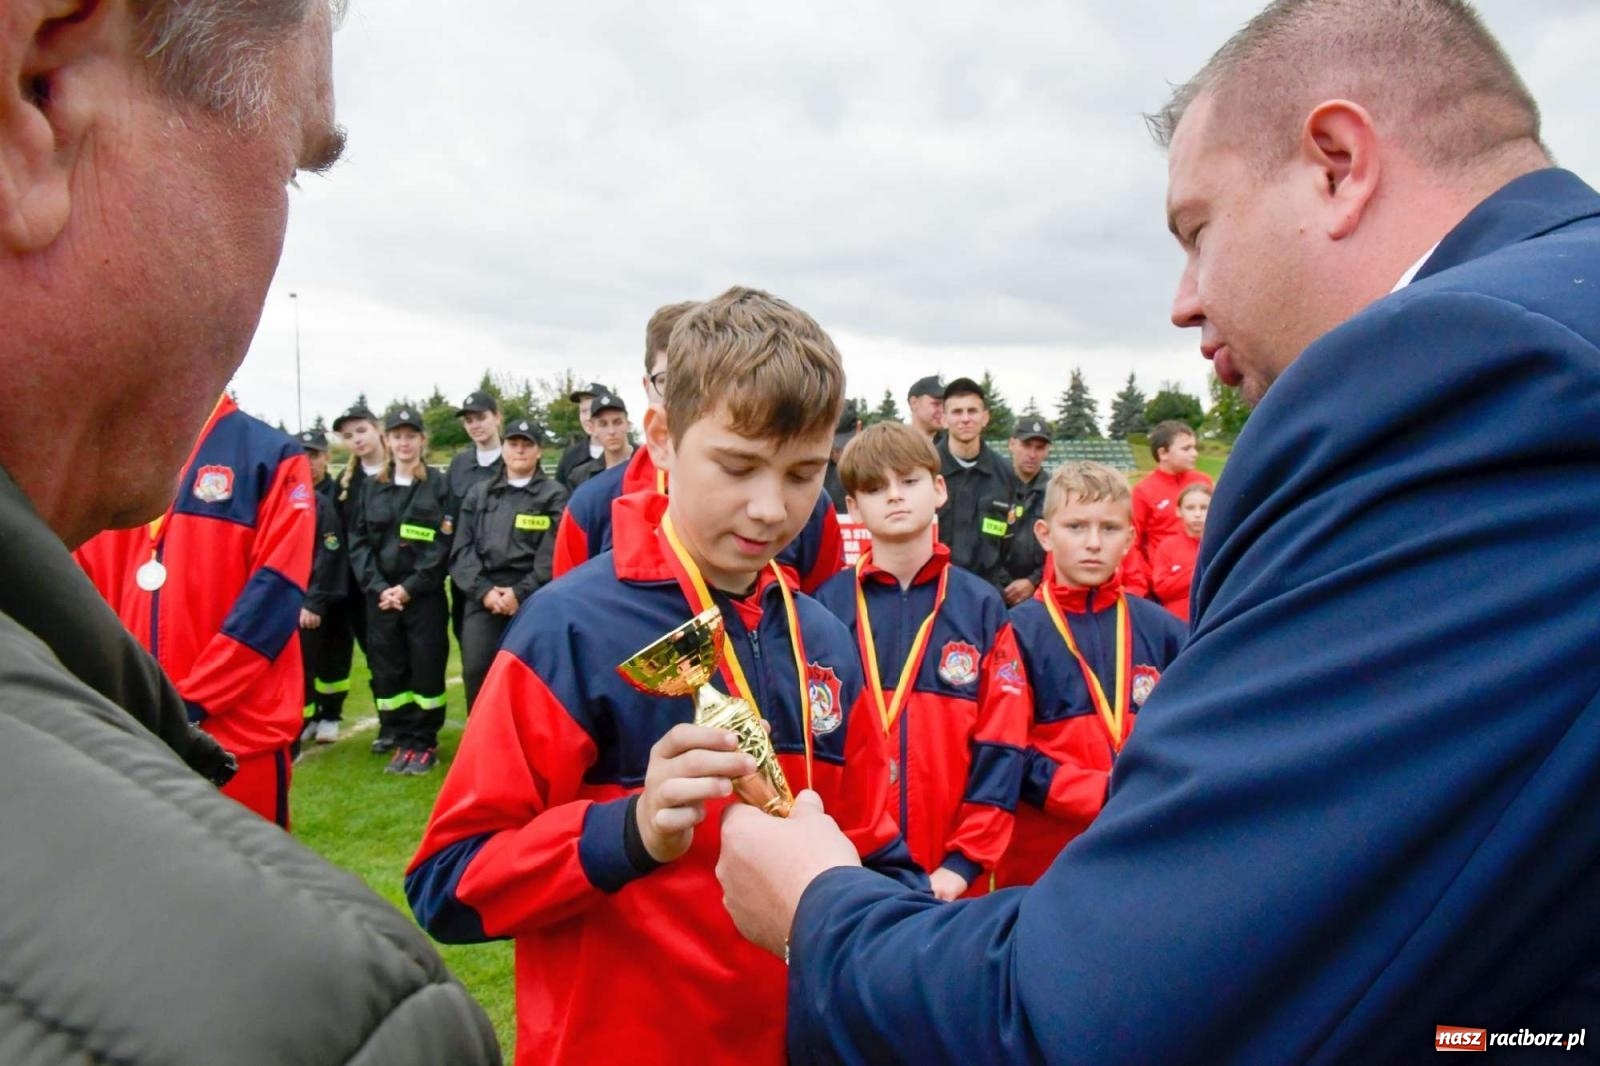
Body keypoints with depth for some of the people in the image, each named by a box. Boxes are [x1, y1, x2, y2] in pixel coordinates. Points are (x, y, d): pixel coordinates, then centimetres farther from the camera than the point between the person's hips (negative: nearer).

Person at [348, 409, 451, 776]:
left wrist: (408, 587, -12)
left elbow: (443, 545, -6)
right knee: (386, 670, 5)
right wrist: (378, 587, -7)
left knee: (426, 669, 0)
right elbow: (358, 542, 6)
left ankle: (424, 743, 11)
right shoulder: (371, 488, 11)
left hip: (425, 595, -3)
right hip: (380, 595, 3)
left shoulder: (438, 486, 1)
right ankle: (401, 739, 17)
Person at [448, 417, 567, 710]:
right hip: (483, 596, 3)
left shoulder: (554, 494, 5)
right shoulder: (479, 494, 17)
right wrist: (483, 590, -7)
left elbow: (552, 554, -5)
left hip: (534, 598, -2)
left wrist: (520, 593, -12)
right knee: (476, 669, -6)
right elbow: (462, 549, 8)